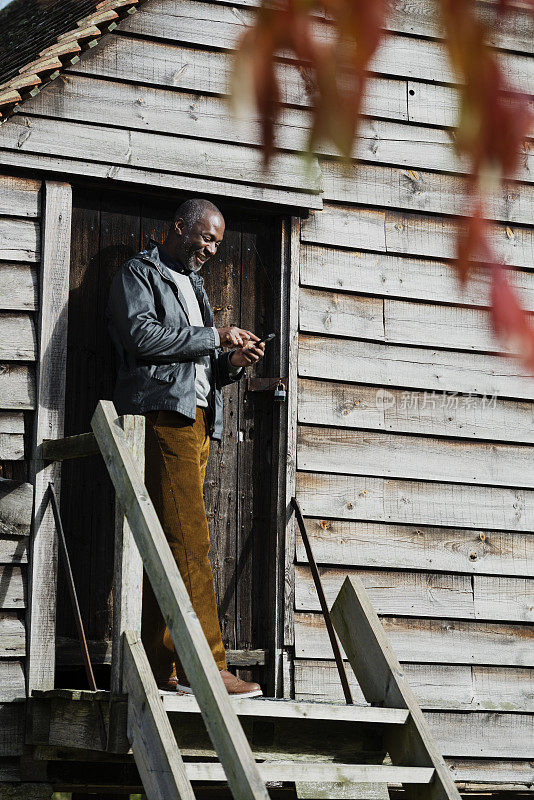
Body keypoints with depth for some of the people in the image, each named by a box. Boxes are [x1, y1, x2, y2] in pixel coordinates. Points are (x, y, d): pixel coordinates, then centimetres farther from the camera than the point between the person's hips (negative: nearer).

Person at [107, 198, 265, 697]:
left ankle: (162, 669, -3)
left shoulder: (193, 287, 31)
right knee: (188, 542, -16)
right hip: (161, 416, -8)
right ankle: (207, 667, -21)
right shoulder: (139, 274, 5)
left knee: (169, 546, 1)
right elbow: (141, 335, -12)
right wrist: (214, 337, -8)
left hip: (197, 422, 8)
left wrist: (232, 363, 10)